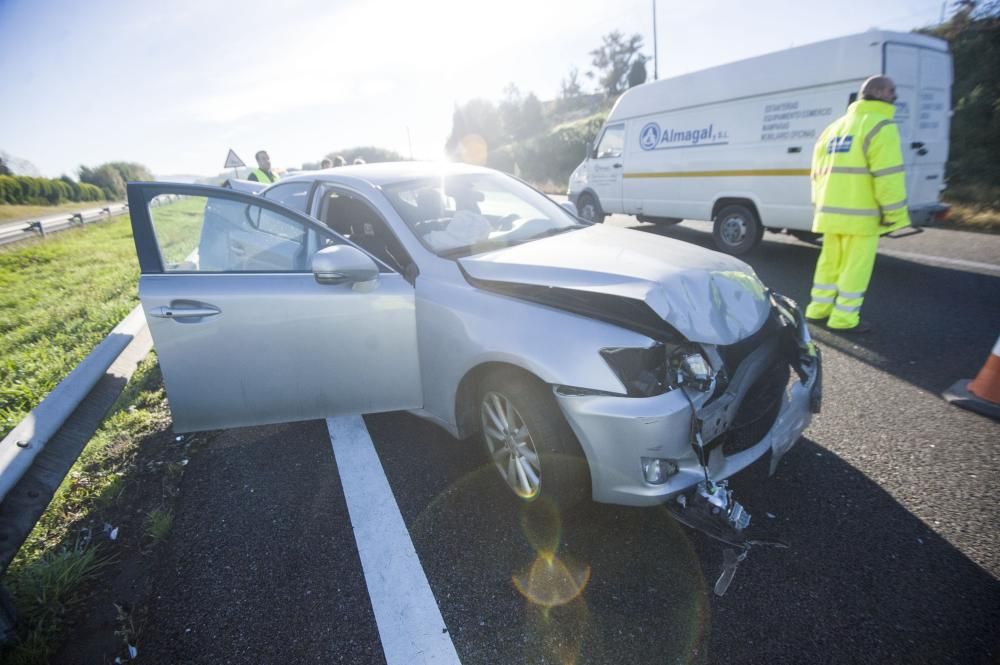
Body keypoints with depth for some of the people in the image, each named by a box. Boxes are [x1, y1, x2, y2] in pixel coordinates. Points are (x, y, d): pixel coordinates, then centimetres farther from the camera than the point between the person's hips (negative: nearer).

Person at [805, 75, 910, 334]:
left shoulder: (833, 128, 17)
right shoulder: (880, 127, -7)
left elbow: (818, 173, 19)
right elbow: (888, 176, -14)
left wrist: (820, 205, 24)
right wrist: (893, 214, -9)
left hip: (831, 212, 7)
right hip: (859, 214, -7)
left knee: (829, 261, 15)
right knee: (855, 266, -1)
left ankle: (819, 308, 21)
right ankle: (844, 318, 2)